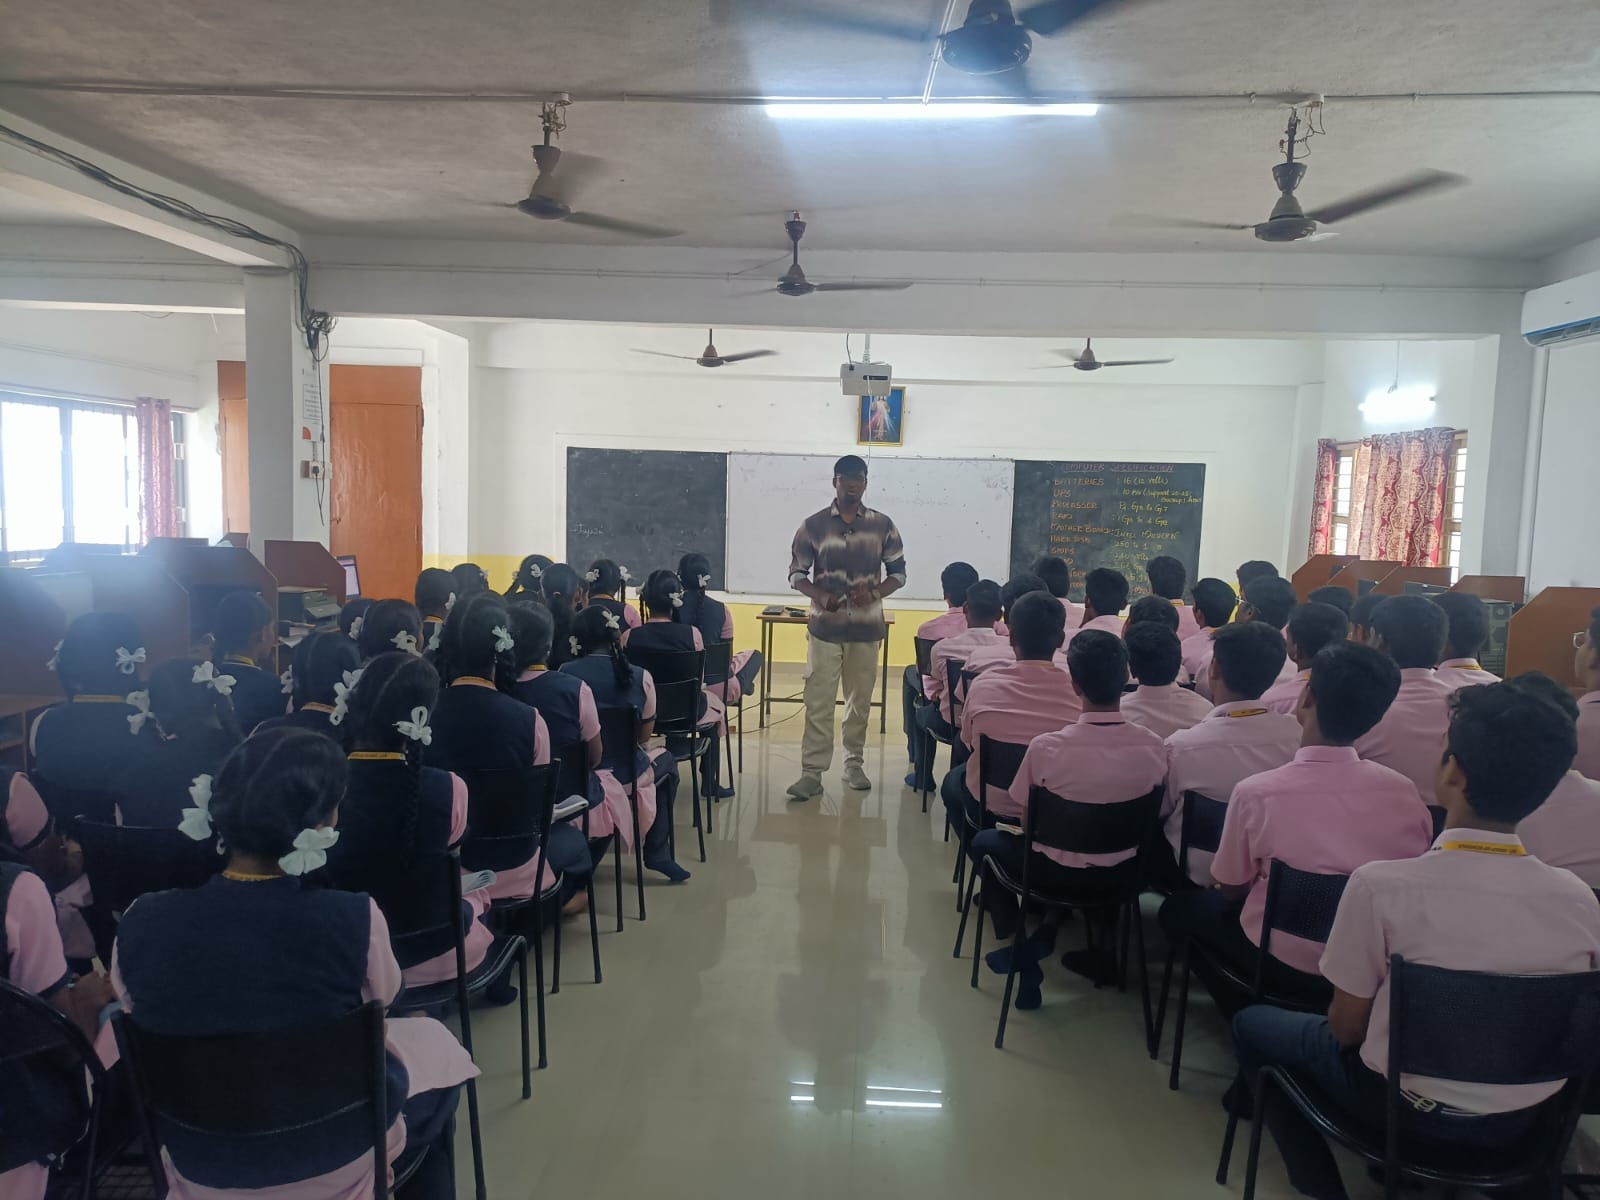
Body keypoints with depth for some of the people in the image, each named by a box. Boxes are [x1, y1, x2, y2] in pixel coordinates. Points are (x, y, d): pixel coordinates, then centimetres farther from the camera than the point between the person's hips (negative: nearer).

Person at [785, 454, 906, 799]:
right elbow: (797, 573, 2)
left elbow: (899, 572, 6)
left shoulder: (882, 525, 1)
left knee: (860, 699, 11)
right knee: (818, 701, -2)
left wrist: (875, 593, -14)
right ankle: (812, 772, 2)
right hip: (825, 626, -1)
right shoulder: (813, 525, -2)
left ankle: (854, 763, 25)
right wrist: (819, 596, -17)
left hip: (867, 627, 1)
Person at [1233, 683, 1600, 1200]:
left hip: (1410, 1109, -4)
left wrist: (1347, 1019, 7)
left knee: (1253, 1024, 19)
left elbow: (1345, 1028, -15)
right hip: (1526, 1118, 5)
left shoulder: (1382, 885, -28)